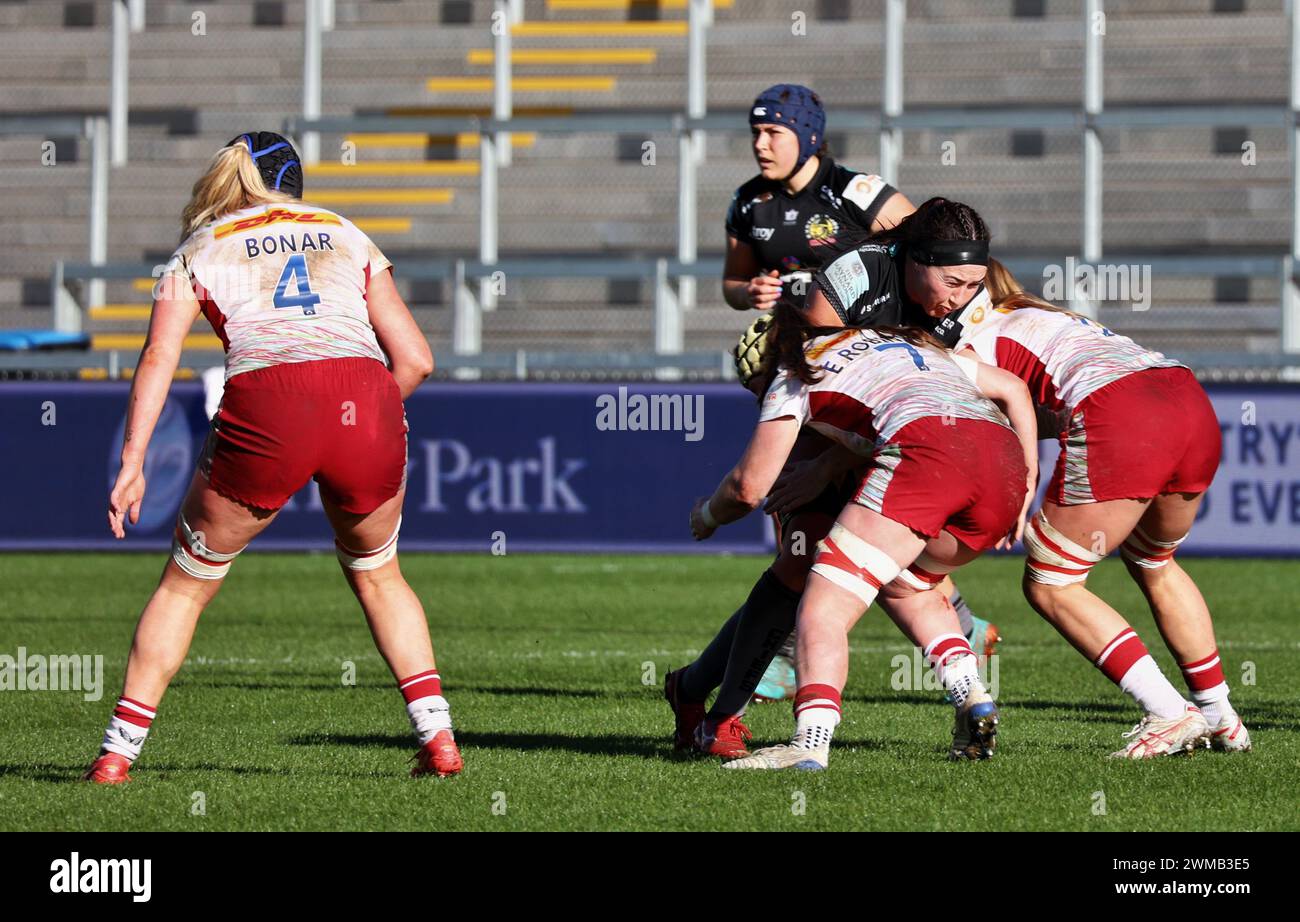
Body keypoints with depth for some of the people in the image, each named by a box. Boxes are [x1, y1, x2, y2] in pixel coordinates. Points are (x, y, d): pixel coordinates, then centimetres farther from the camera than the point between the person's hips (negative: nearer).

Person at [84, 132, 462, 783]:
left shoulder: (200, 249, 22)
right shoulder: (345, 235, 27)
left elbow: (158, 357, 6)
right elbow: (415, 358, 20)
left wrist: (131, 464, 0)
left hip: (265, 401, -2)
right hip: (366, 400, 2)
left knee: (186, 582, 17)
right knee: (376, 574, 27)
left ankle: (117, 752, 14)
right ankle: (438, 738, 18)